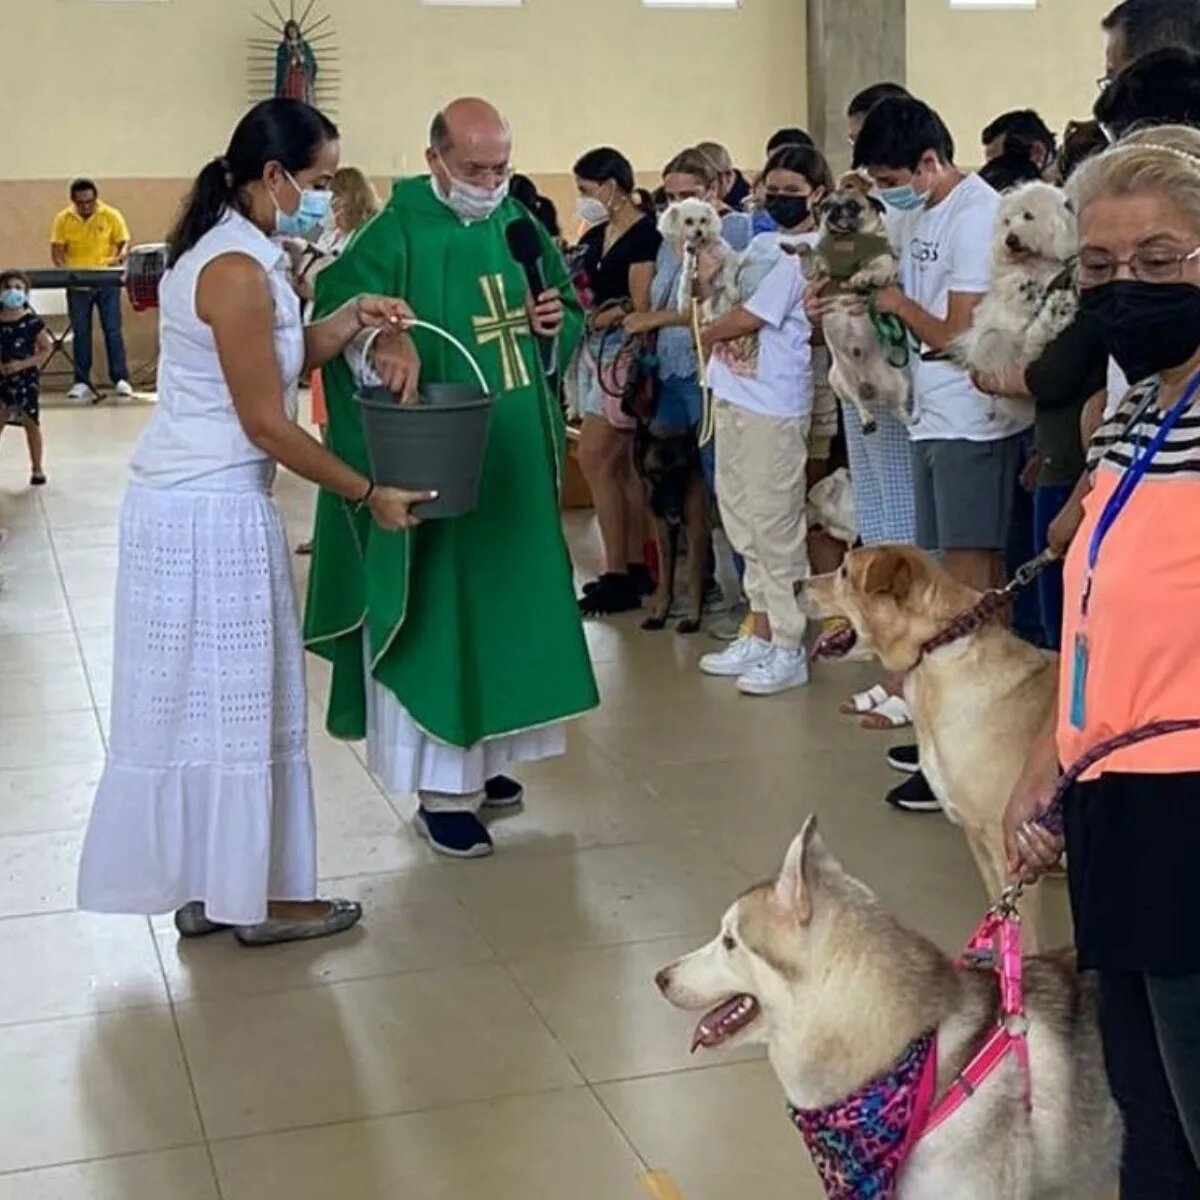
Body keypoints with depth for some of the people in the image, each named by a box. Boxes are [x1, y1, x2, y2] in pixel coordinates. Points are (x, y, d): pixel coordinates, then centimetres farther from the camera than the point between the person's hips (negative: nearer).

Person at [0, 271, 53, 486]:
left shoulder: (32, 322, -7)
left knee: (31, 422, 6)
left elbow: (46, 349, -5)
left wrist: (23, 364, -15)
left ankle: (37, 468, 17)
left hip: (26, 379, -2)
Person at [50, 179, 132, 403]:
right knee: (80, 333, 5)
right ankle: (82, 383, 10)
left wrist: (118, 259, -23)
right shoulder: (63, 219, 0)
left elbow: (124, 244, -1)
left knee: (113, 331, -1)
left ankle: (121, 380, 3)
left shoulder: (111, 216, -4)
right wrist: (65, 270, -18)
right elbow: (57, 250, 1)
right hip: (77, 285, 2)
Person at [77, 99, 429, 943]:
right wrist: (368, 494, -10)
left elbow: (276, 365, 15)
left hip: (187, 501, 10)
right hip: (215, 512, -10)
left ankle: (209, 886, 24)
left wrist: (347, 322, 2)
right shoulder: (238, 272, -19)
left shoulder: (226, 253, 11)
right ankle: (258, 896, 14)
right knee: (234, 704, 1)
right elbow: (266, 425, -18)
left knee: (201, 702, 14)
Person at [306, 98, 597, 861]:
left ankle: (481, 756, 30)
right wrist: (385, 343, -46)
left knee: (506, 600, 14)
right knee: (436, 612, -1)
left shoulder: (520, 224, 8)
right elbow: (337, 310, -26)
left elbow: (570, 315, 16)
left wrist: (557, 322, -7)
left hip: (516, 456, 7)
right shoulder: (397, 232, -11)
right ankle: (442, 786, 8)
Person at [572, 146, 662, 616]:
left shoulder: (645, 234, -12)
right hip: (597, 351, 9)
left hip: (624, 353, -9)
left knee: (596, 460, -9)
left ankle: (617, 576, -3)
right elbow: (585, 295, 12)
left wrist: (596, 318, -9)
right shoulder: (595, 236, 13)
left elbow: (640, 308, -16)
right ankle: (636, 568, 16)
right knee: (621, 465, 10)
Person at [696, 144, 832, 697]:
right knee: (745, 523, 13)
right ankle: (760, 634, 23)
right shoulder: (765, 242, 15)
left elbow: (748, 317, -11)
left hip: (773, 406, -9)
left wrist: (706, 332, 4)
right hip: (735, 395, 9)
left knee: (774, 526, -5)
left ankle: (789, 649, 2)